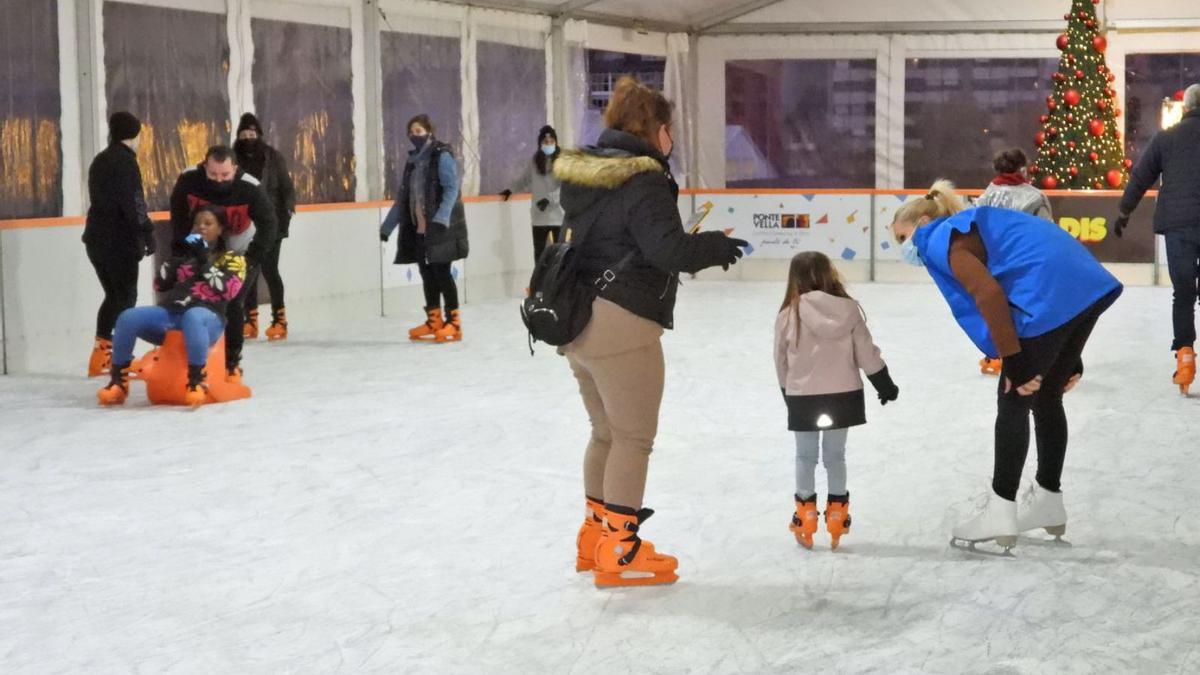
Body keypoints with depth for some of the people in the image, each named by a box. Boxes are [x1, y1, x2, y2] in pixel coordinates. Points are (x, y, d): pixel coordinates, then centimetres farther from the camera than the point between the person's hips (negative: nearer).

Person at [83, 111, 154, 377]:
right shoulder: (125, 161, -12)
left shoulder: (100, 161, 17)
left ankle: (101, 355, 14)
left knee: (114, 295, 15)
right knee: (126, 297, -4)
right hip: (119, 240, -9)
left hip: (97, 238, 9)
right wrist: (147, 233, -17)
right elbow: (133, 203, -20)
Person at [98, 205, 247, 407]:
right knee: (128, 318, -21)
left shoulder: (233, 259, 13)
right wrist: (177, 257, 5)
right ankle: (119, 381, -14)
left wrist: (204, 260, -9)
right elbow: (160, 285, 16)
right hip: (170, 313, 5)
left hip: (208, 318, -5)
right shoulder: (186, 253, 27)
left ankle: (196, 381, -43)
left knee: (193, 316, -42)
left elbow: (228, 290, -7)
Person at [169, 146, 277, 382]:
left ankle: (231, 362, 6)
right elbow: (179, 217, -11)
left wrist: (253, 258, -28)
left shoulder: (249, 188, -30)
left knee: (233, 307, -7)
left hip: (238, 254, -2)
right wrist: (183, 251, -15)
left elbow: (268, 224, -21)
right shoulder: (188, 180, -26)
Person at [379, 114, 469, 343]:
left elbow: (451, 190, -16)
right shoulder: (413, 161, 15)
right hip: (418, 228, 7)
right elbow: (402, 198, 19)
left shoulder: (442, 156, -7)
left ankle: (453, 322, -1)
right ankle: (434, 321, 16)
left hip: (441, 228, -7)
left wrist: (441, 219, -28)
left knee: (441, 272, -6)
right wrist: (387, 227, 17)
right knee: (427, 273, 8)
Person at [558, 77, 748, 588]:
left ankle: (596, 535, 31)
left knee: (606, 433, 21)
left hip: (580, 319, 9)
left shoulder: (584, 174, 11)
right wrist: (716, 246, -5)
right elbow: (669, 249, -22)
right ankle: (618, 552, 6)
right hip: (622, 324, -9)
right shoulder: (641, 182, -16)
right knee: (633, 437, 2)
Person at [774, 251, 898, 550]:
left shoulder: (789, 314, -10)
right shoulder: (848, 309, -6)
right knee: (836, 455, 14)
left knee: (806, 456, 12)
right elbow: (866, 353, -1)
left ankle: (805, 514, 17)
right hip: (843, 395, 2)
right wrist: (885, 384, 12)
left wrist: (789, 392, 17)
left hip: (803, 398, -2)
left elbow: (781, 361, 0)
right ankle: (837, 513, 20)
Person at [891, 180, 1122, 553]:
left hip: (1052, 296, -9)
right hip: (1088, 289, 9)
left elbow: (988, 293, -13)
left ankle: (1000, 515, 4)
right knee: (1046, 397, 21)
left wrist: (1014, 360, -12)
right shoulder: (972, 227, 30)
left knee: (1013, 403, 1)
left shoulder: (942, 239, 3)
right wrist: (1068, 358, 24)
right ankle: (1048, 502, 31)